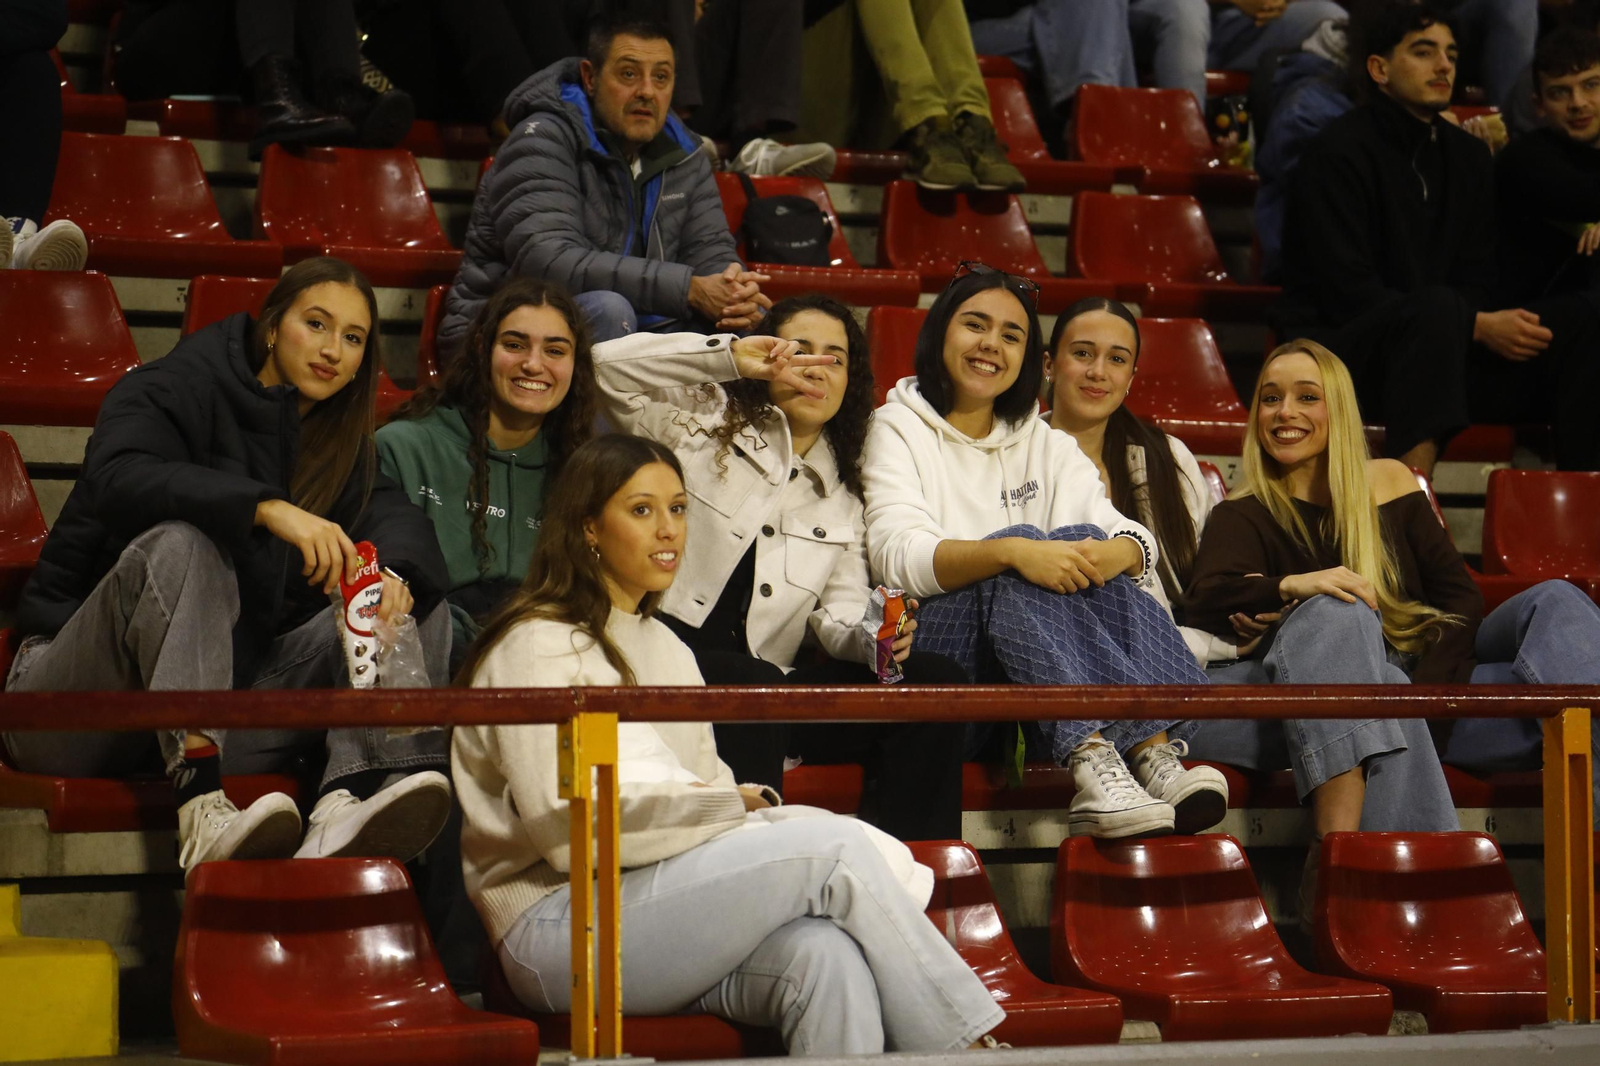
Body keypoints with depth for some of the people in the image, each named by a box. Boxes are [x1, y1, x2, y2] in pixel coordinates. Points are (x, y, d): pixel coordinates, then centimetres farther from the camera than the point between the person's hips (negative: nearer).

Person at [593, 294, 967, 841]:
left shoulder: (844, 493, 23)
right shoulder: (705, 422, 12)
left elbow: (841, 613, 13)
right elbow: (609, 365, -4)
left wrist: (869, 639, -12)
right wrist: (729, 355, -8)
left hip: (768, 681, 4)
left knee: (935, 681, -17)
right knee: (754, 683, -39)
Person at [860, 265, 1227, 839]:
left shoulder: (1046, 445, 22)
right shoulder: (900, 429, 7)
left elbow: (1136, 541, 5)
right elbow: (896, 554, -14)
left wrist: (1116, 552, -21)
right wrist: (1011, 552, -30)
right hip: (928, 644, -4)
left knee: (1086, 543, -23)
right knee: (1020, 544, -30)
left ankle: (1155, 754, -40)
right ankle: (1091, 765, -49)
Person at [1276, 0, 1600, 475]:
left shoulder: (1467, 156, 15)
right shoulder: (1339, 152, -8)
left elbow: (1476, 284, 14)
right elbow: (1348, 292, -16)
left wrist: (1484, 322, -13)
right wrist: (1477, 327, -20)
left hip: (1436, 351, 7)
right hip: (1336, 344, -7)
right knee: (1438, 307, -38)